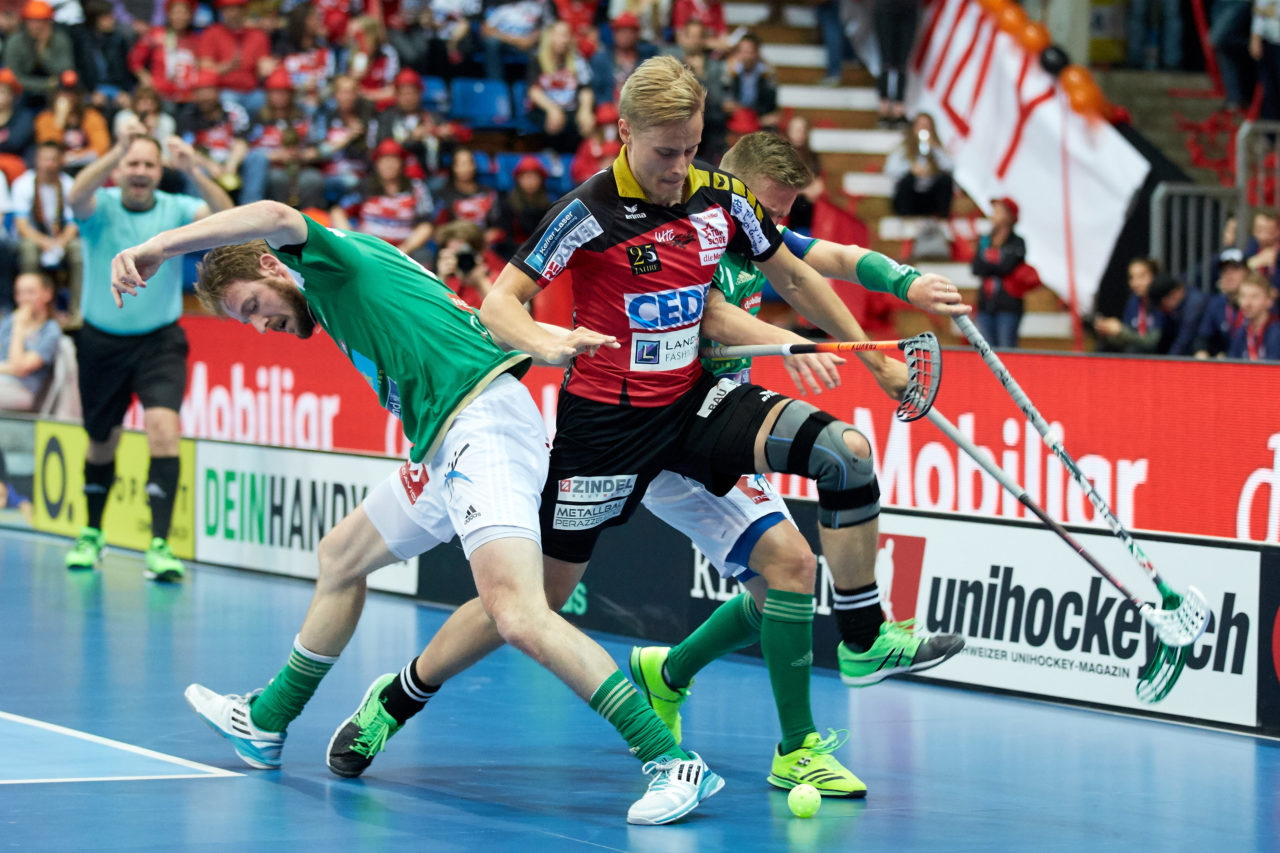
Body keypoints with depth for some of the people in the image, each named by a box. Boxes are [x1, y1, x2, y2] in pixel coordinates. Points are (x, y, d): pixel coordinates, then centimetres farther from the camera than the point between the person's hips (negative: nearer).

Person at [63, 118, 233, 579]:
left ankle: (160, 545, -23)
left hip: (159, 342, -1)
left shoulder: (176, 210, -6)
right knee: (102, 442, 14)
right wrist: (117, 150, -46)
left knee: (163, 427, -22)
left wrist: (194, 171, -40)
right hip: (102, 342, 1)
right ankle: (91, 533, 38)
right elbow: (77, 196, -32)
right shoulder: (100, 207, -8)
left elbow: (225, 218, -24)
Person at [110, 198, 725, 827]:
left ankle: (671, 765, -28)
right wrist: (547, 348, -2)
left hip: (483, 425, -12)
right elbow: (483, 322, 17)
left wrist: (156, 247, -23)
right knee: (341, 556, 27)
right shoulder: (338, 300, 25)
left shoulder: (331, 260, 0)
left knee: (519, 618, -26)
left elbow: (275, 218, -25)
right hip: (442, 450, 12)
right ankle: (263, 725, 45)